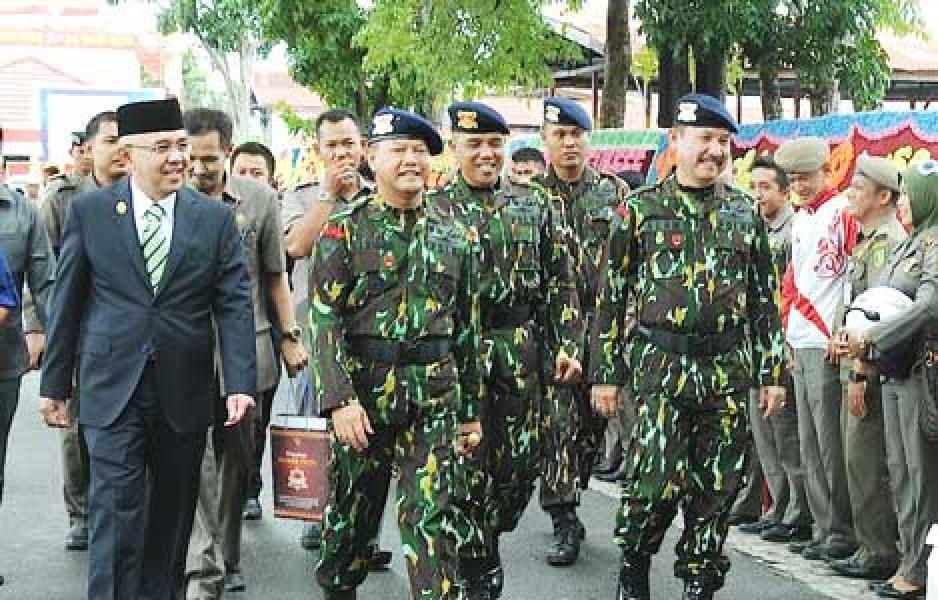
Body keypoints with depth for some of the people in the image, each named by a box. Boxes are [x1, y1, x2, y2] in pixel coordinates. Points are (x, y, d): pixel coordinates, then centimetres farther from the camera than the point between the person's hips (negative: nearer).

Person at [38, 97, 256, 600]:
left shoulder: (216, 218, 2)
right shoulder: (89, 212, 0)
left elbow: (234, 305, -2)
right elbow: (66, 302, 4)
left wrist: (240, 383, -12)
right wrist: (54, 384, 4)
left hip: (184, 392, 2)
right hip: (112, 389, -2)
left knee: (172, 512, 12)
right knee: (116, 512, -6)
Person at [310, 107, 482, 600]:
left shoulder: (454, 232, 7)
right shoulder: (344, 229, -3)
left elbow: (466, 324, 11)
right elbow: (323, 319, -9)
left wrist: (471, 409, 10)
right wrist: (339, 399, -20)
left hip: (435, 398, 2)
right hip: (362, 395, -1)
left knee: (432, 520, -2)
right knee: (352, 513, 12)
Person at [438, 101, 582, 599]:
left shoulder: (532, 203, 9)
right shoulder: (434, 209, 0)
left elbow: (559, 280, 10)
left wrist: (566, 344, 3)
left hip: (521, 352, 3)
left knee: (521, 463, 7)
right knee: (467, 465, 0)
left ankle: (488, 542, 31)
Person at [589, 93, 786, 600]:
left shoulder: (744, 212, 9)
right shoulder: (641, 210, -1)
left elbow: (764, 297, 11)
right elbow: (611, 296, 1)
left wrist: (772, 372, 8)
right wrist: (605, 373, -2)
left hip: (728, 369, 3)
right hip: (661, 366, -3)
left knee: (717, 487, 7)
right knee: (656, 480, -8)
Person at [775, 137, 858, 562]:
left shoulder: (843, 211, -9)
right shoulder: (801, 219, 18)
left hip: (828, 347, -9)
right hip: (800, 347, 9)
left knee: (831, 443, -5)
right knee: (809, 444, 11)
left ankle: (843, 532, 2)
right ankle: (823, 528, 18)